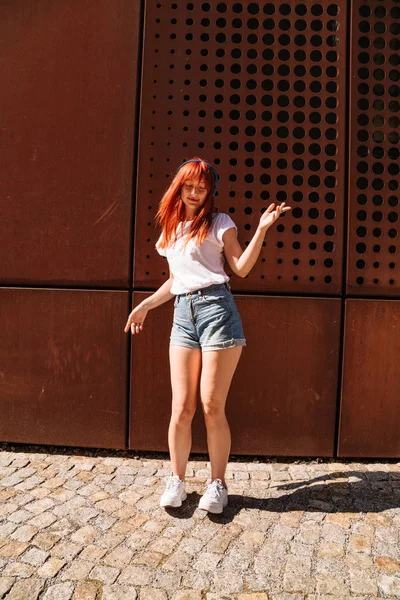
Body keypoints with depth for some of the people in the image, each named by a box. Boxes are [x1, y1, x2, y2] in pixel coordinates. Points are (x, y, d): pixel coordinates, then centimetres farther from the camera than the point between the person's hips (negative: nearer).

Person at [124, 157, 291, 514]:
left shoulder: (219, 223, 7)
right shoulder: (171, 228, 21)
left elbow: (241, 268, -2)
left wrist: (262, 228, -9)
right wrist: (144, 307, 26)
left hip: (216, 307, -4)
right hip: (183, 314, 4)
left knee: (212, 407, -3)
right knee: (181, 408, 2)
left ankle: (218, 484, 15)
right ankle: (176, 481, 19)